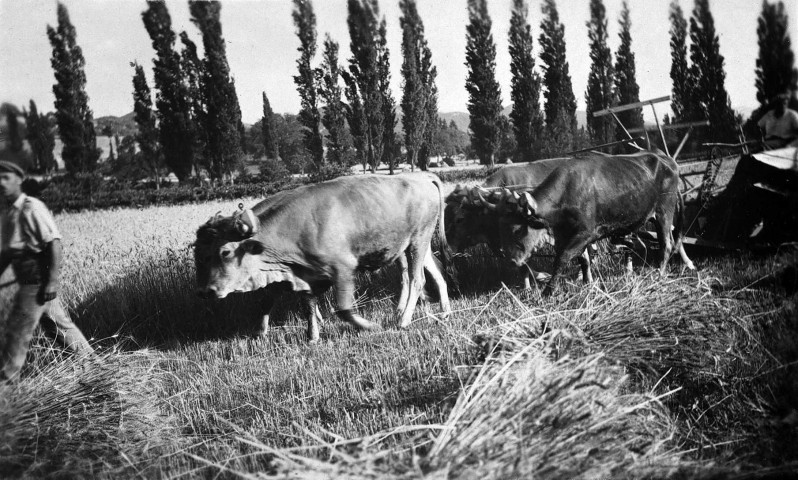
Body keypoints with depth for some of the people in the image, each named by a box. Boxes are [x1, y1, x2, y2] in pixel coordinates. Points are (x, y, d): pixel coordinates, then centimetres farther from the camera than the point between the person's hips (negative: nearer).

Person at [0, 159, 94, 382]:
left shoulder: (31, 208, -16)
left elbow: (54, 243, -20)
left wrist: (51, 283, -24)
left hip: (38, 282, -8)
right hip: (29, 280, 8)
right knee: (60, 324, 17)